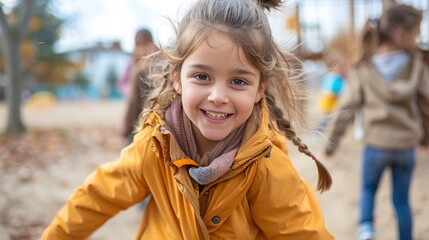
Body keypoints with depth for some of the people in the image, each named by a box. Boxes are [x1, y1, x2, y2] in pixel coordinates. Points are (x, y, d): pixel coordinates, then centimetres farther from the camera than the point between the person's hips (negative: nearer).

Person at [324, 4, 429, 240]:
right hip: (406, 145, 1)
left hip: (376, 144, 0)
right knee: (401, 198, 15)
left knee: (368, 188, 22)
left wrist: (332, 141, 3)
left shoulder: (362, 70, -6)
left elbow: (346, 109, -6)